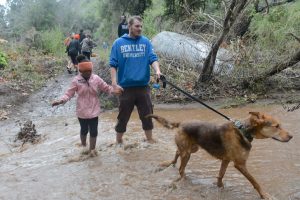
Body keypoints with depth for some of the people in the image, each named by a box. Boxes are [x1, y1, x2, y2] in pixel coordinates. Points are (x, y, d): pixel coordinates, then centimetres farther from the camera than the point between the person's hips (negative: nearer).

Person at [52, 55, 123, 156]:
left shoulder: (96, 78, -6)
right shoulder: (76, 80, -10)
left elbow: (106, 88, 1)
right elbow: (69, 93, -9)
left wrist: (114, 90, -18)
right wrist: (61, 100, -25)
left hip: (94, 110, 1)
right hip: (82, 111, -1)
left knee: (93, 130, 6)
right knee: (84, 129, 16)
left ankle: (92, 148, 23)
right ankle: (83, 146, 40)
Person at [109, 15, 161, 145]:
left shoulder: (146, 42, 3)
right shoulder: (119, 43, -1)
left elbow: (153, 58, -6)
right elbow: (113, 64, 0)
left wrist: (157, 71, -25)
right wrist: (114, 82, -9)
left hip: (143, 86, 2)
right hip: (125, 87, -1)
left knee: (147, 114, 10)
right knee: (123, 115, 10)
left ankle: (150, 140, 26)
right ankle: (119, 141, 27)